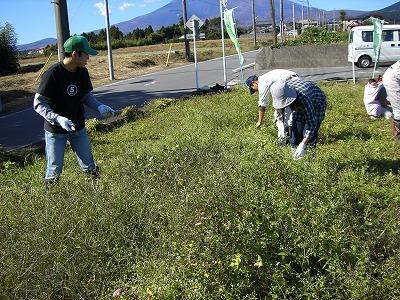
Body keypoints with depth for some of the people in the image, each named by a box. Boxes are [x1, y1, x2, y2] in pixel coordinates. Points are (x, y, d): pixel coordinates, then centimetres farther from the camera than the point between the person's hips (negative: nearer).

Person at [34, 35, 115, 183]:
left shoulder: (82, 72, -4)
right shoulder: (52, 74, -23)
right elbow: (38, 104, -20)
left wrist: (99, 107, -12)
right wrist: (58, 119, -34)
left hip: (78, 128, 5)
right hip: (55, 131, -5)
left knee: (89, 167, 11)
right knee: (55, 170, 5)